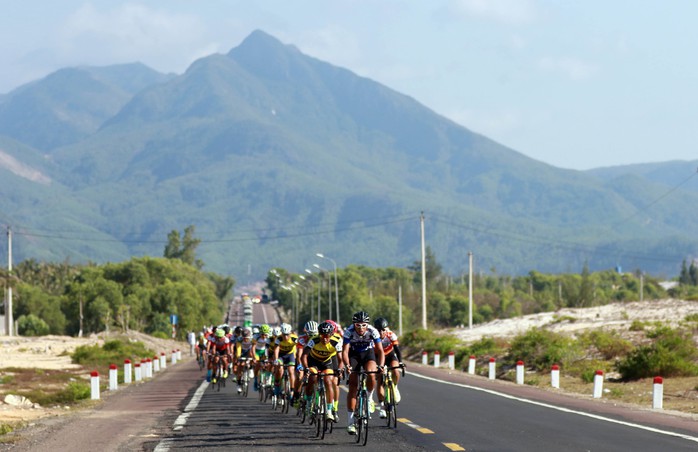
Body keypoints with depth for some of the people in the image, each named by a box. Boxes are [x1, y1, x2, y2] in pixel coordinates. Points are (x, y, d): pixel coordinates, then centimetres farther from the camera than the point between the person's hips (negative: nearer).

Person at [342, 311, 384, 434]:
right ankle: (350, 422, -6)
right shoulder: (349, 332, -28)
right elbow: (345, 351, -31)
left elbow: (380, 350, -27)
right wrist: (347, 365, -49)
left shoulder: (372, 331, -27)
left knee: (371, 375, -32)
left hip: (368, 353, 0)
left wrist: (381, 366, -44)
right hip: (354, 354, 0)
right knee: (353, 388, -9)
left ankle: (369, 398, -1)